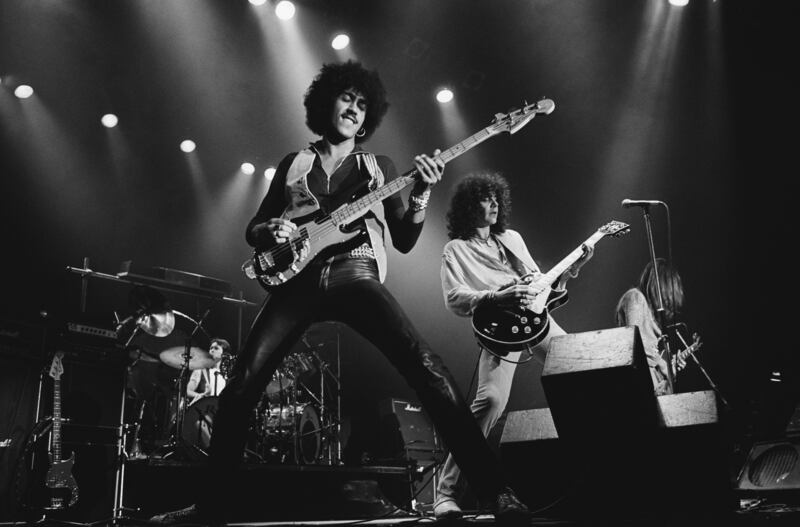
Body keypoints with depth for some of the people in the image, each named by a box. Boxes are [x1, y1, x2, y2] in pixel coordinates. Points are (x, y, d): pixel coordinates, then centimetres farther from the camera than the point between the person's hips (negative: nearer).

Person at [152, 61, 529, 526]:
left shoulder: (379, 167, 20)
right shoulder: (294, 165, 21)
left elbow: (404, 240, 11)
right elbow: (253, 229, 21)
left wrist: (421, 194, -6)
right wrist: (271, 230, -3)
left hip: (356, 277, -1)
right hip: (298, 278, 2)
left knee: (427, 369, -22)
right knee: (241, 387, -8)